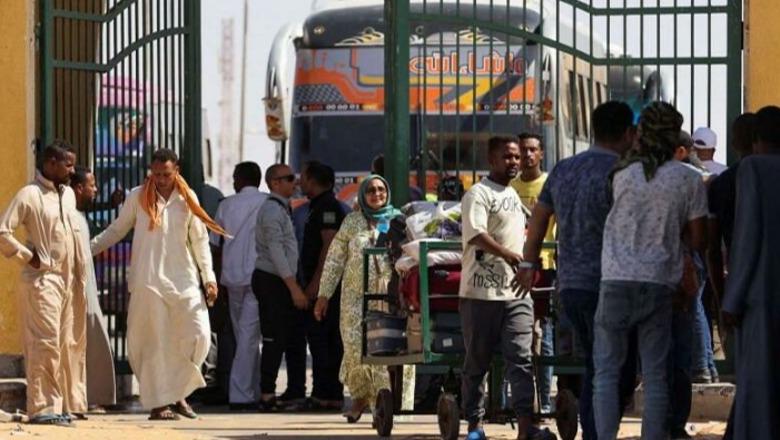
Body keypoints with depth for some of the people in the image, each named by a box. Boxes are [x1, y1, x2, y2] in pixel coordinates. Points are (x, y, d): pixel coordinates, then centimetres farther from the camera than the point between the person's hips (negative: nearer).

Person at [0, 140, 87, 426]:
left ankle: (62, 405, 12)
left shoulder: (68, 194, 14)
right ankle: (42, 408, -9)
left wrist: (80, 277, 14)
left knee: (69, 344, 7)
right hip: (43, 279, -7)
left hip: (70, 280, 8)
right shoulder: (29, 195, -9)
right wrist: (27, 256, -10)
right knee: (45, 343, -10)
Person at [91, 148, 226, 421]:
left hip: (184, 280, 2)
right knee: (154, 342, -3)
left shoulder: (188, 199, 7)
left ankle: (177, 392, 10)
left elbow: (199, 241, 10)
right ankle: (159, 403, 3)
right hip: (148, 283, -2)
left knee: (197, 335, -7)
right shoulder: (138, 197, 2)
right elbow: (117, 230, 12)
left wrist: (209, 278, 4)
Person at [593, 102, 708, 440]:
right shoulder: (689, 181, -1)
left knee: (606, 372, 4)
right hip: (659, 284, 0)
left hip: (617, 282, 0)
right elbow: (697, 240, 2)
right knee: (655, 376, 5)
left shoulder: (622, 174, 0)